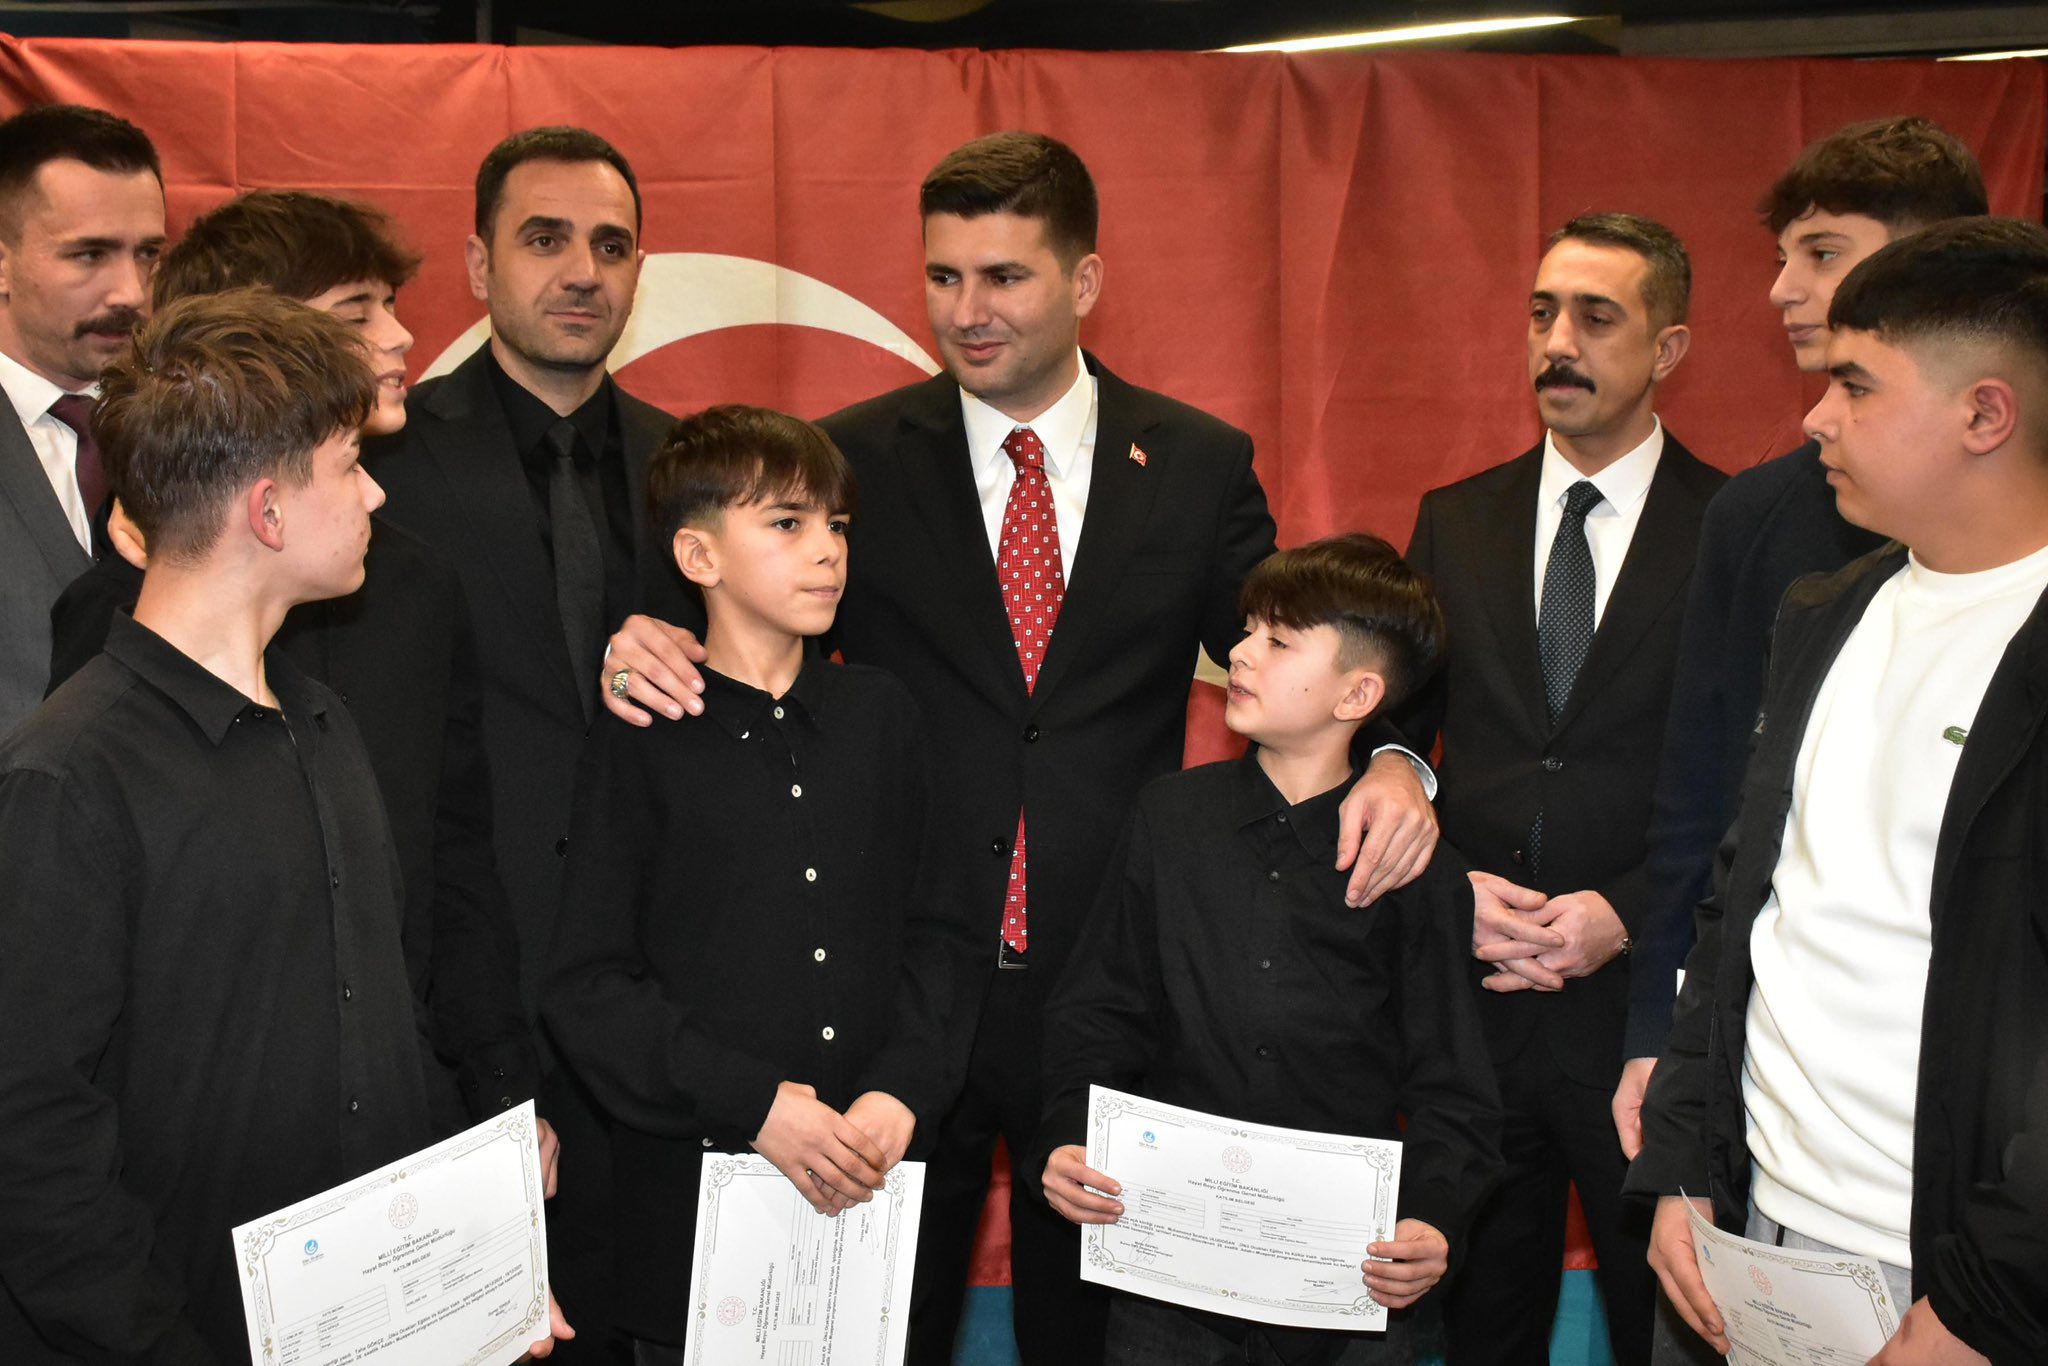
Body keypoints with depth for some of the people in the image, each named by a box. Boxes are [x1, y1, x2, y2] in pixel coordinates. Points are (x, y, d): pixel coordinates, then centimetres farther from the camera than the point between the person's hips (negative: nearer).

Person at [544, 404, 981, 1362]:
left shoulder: (881, 717, 8)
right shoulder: (642, 743, -5)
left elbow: (937, 934, 8)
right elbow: (585, 989, -8)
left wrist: (903, 1091, -8)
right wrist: (756, 1103, -15)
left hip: (870, 1193, 3)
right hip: (694, 1201, -3)